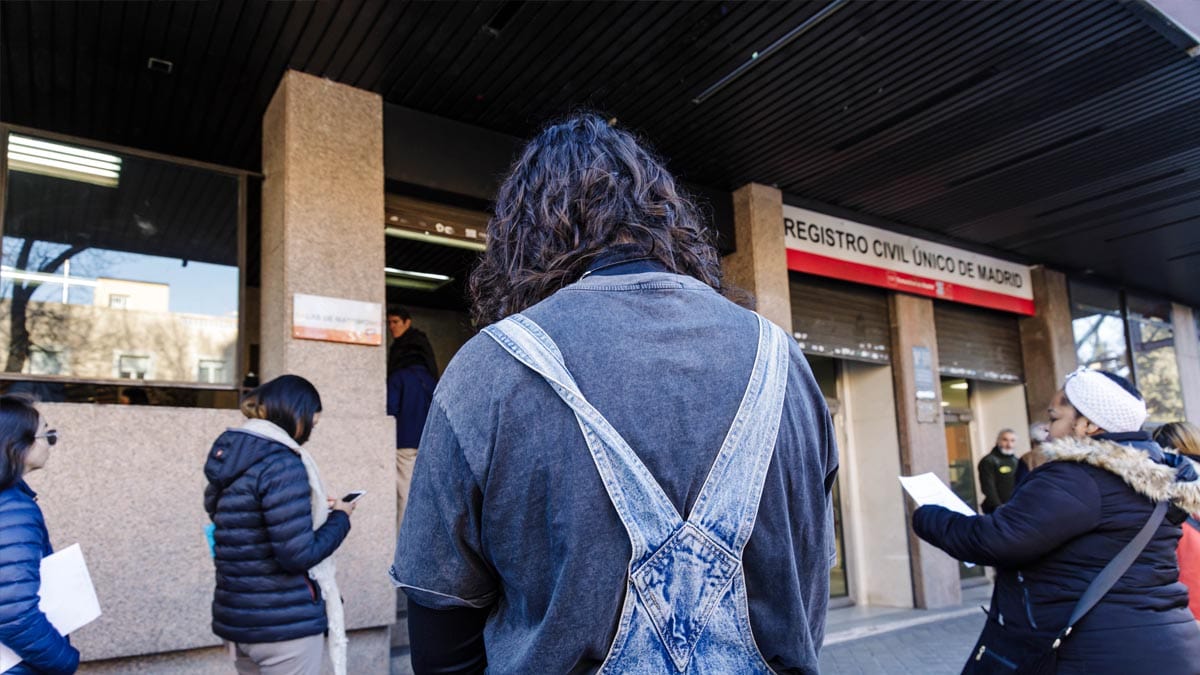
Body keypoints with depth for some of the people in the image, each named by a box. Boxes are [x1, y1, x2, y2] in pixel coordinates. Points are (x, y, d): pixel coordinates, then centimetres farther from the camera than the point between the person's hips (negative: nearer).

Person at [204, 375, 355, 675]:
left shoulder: (227, 457, 7)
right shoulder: (282, 464, -20)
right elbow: (298, 556, -22)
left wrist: (315, 510, 11)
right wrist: (339, 518, -7)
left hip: (237, 618, 8)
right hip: (285, 624, -8)